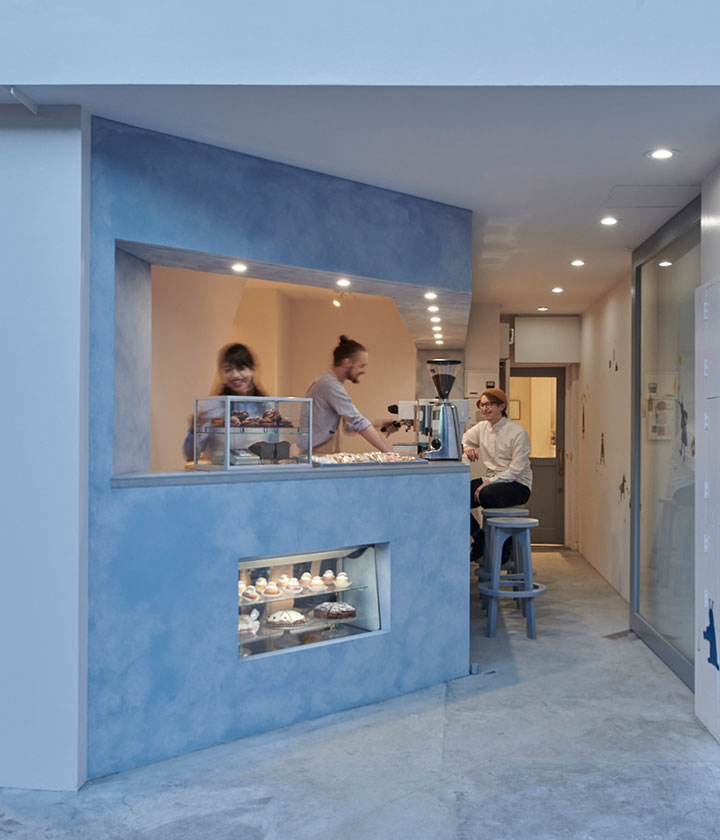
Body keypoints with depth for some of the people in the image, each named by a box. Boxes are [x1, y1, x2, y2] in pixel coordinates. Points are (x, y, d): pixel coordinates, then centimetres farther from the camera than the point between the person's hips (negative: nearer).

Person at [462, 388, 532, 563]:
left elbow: (516, 470, -16)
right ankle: (480, 538, 2)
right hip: (490, 480, 6)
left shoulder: (517, 432, -11)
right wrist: (465, 448, -13)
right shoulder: (482, 427, 9)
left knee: (487, 494, -37)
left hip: (517, 484, -6)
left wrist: (489, 482, -24)